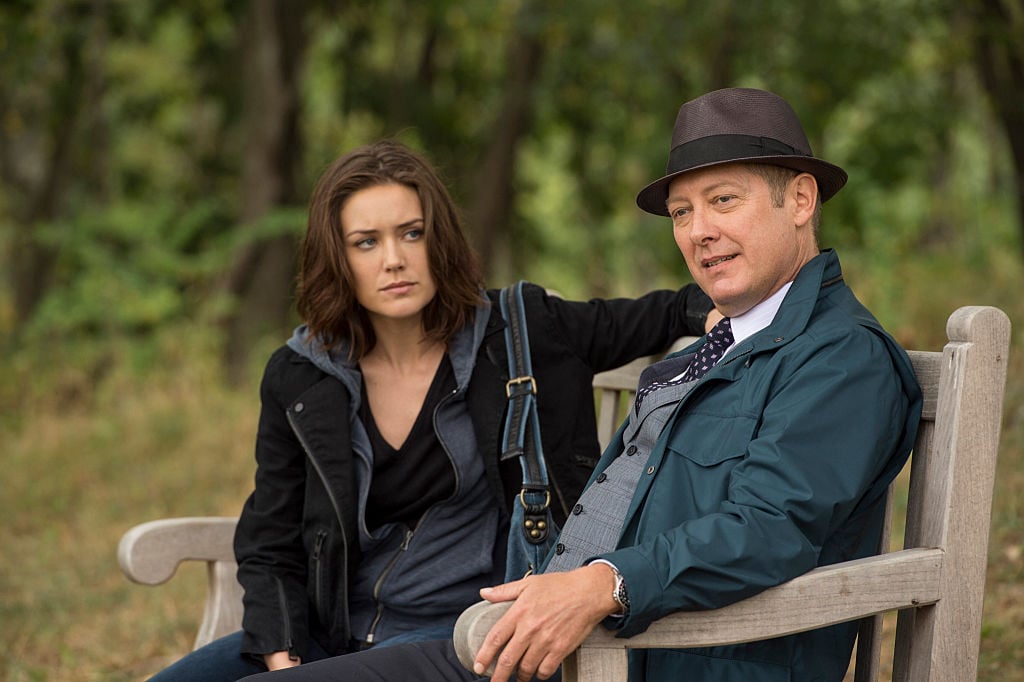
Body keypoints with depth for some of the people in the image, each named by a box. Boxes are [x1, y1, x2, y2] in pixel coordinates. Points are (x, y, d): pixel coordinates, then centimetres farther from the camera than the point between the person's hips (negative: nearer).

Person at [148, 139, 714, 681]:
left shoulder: (520, 334, -3)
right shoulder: (298, 380, 4)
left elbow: (656, 317, 6)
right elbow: (269, 546, 6)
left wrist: (715, 306, -18)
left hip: (456, 628, -5)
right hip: (334, 631, 5)